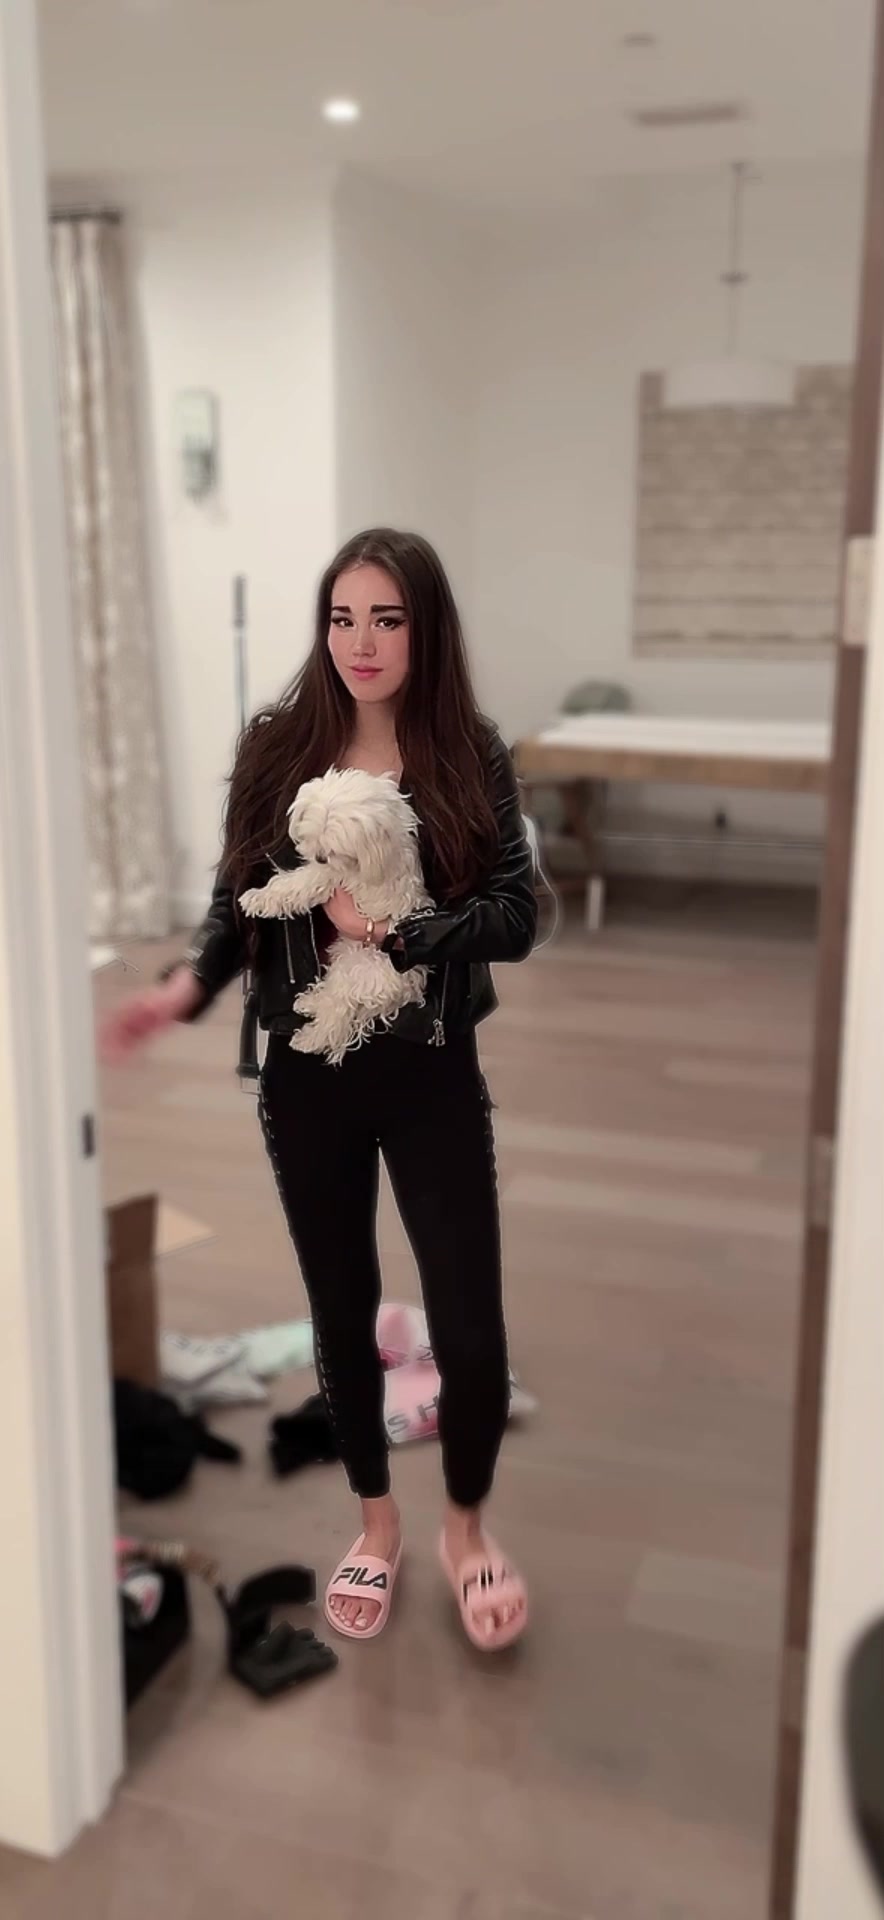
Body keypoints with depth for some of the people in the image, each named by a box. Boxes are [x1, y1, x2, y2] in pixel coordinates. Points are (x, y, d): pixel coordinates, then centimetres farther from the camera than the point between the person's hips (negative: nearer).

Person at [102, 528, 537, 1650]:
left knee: (469, 1322, 1)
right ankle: (377, 1523, 38)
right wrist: (185, 987, -17)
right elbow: (237, 902, 0)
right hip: (307, 1076, 2)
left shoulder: (471, 759, -6)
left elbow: (515, 916, -9)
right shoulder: (275, 752, -3)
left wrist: (394, 927, -22)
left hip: (432, 1076, -1)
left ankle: (467, 1527, 31)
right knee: (341, 1306, 15)